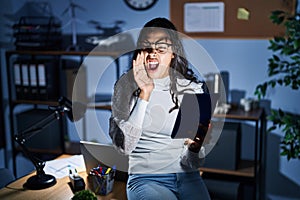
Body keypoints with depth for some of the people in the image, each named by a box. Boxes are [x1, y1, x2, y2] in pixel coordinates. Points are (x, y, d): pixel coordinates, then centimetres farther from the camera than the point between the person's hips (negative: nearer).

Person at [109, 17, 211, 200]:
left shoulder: (194, 89, 2)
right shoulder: (126, 85, -1)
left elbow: (193, 163, 4)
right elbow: (123, 146, -14)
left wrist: (195, 145, -19)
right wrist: (145, 94, -17)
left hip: (187, 177, 3)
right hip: (145, 178, -2)